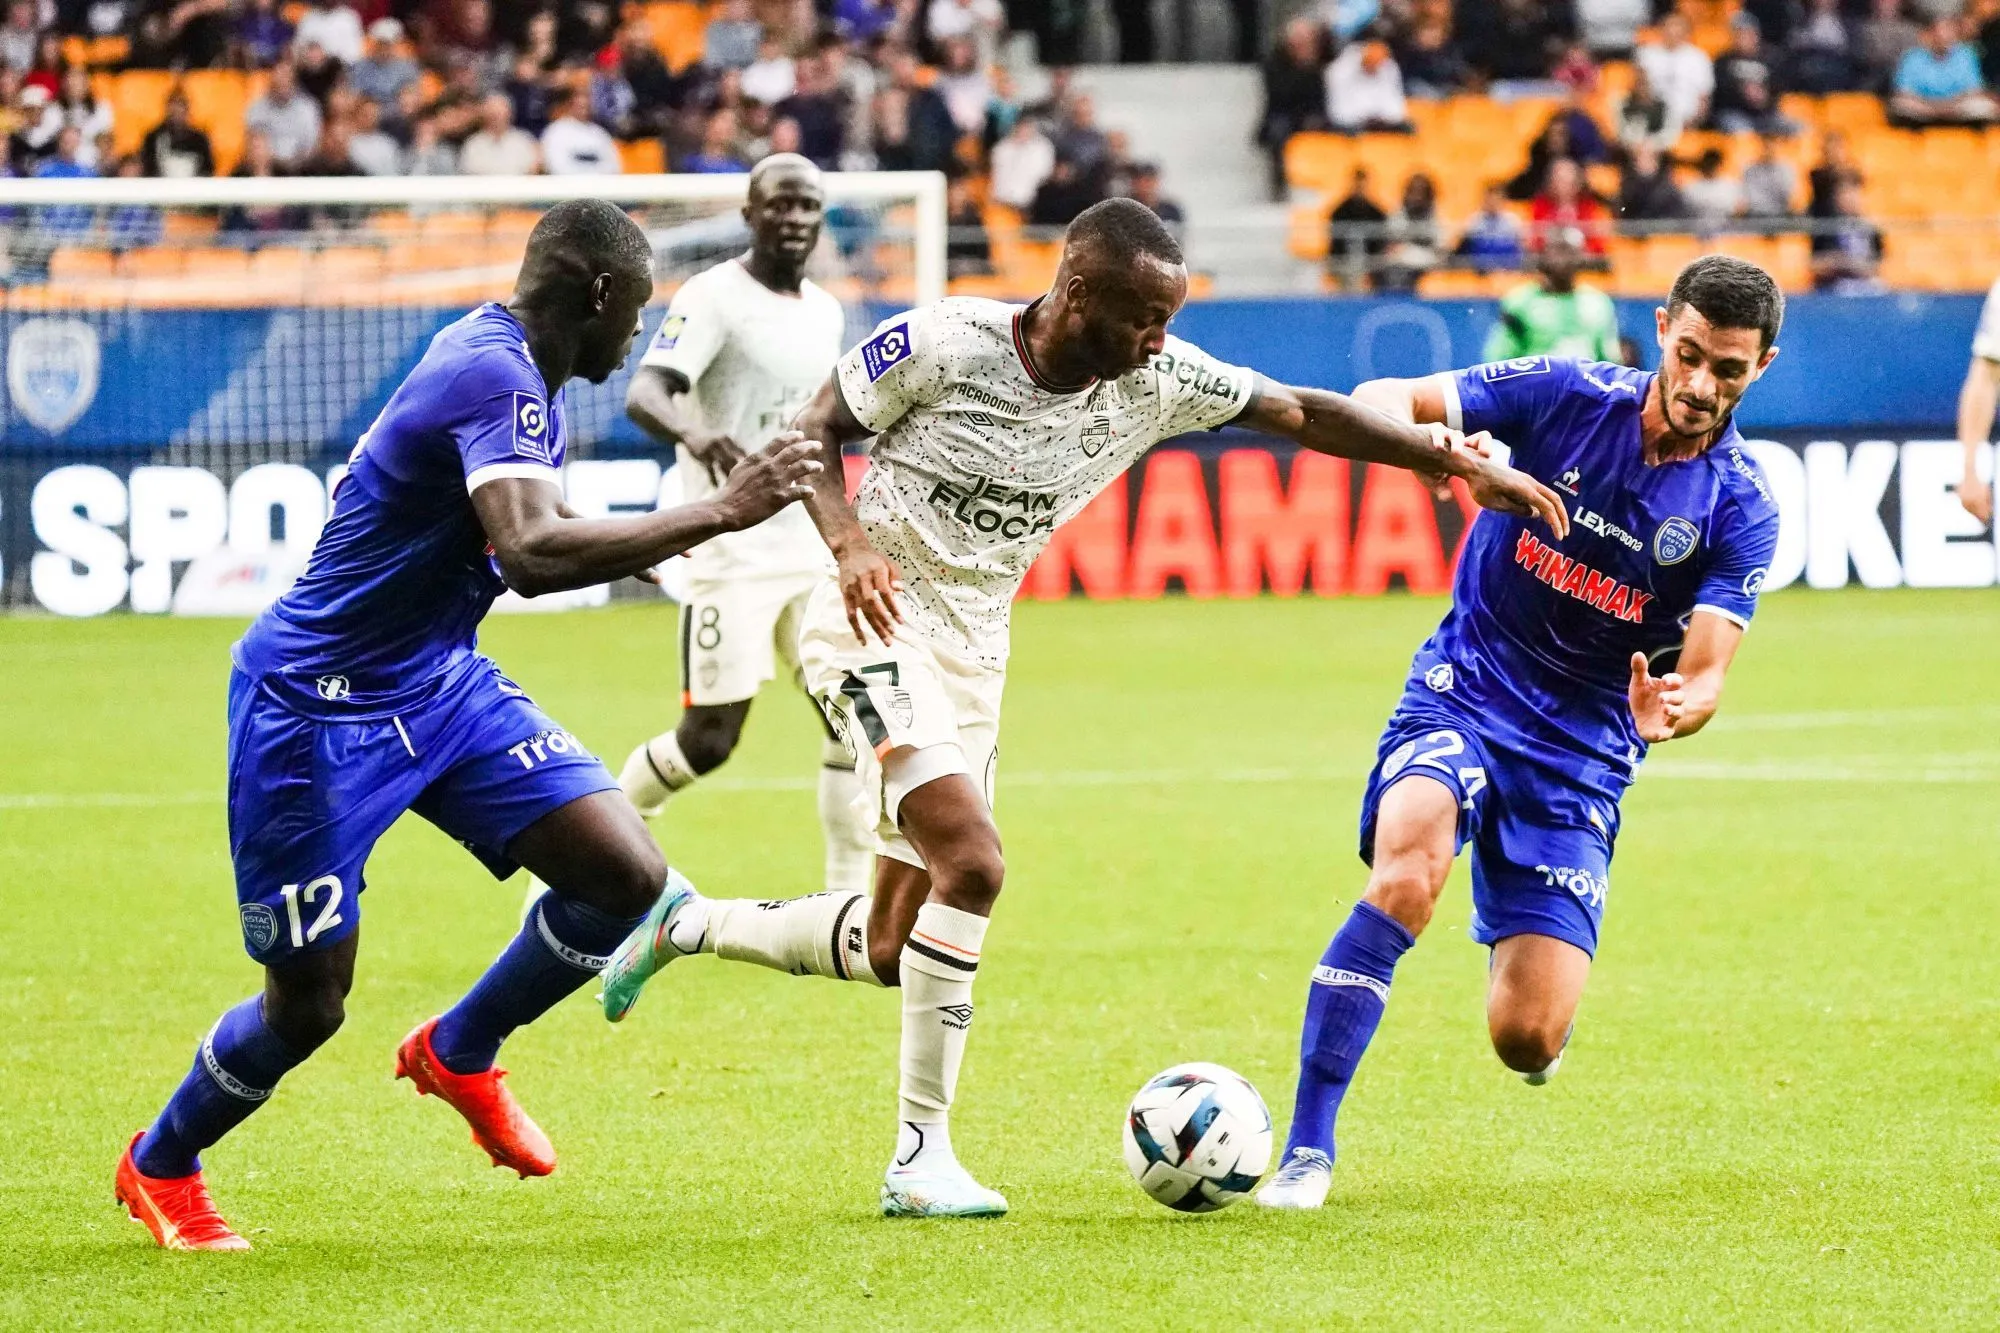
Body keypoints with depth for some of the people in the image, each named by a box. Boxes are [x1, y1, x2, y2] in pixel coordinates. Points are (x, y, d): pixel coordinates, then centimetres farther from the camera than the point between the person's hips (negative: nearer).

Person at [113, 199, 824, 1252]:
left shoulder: (506, 361, 5)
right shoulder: (498, 377, -25)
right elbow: (533, 556, -41)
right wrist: (720, 512, -39)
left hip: (441, 687, 9)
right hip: (316, 708, -9)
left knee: (626, 876, -5)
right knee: (307, 1006, -1)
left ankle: (459, 1055, 19)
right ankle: (159, 1167, 27)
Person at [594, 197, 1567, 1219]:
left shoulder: (1159, 382, -6)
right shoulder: (942, 344, -18)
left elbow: (1306, 415, 3)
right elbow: (813, 434, -8)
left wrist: (1465, 465, 0)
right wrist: (848, 542, -26)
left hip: (973, 653, 7)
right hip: (875, 627, -7)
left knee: (893, 950, 6)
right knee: (971, 863, -25)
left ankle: (690, 925, 32)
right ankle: (921, 1155, -16)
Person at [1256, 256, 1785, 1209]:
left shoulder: (1740, 510, -8)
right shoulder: (1571, 397, -7)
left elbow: (1706, 672, -15)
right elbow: (1379, 400, -9)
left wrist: (1676, 710, -40)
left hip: (1586, 749, 1)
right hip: (1463, 693, -1)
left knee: (1527, 1042, -9)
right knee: (1408, 870, -34)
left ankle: (1508, 943, 32)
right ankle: (1307, 1150, -27)